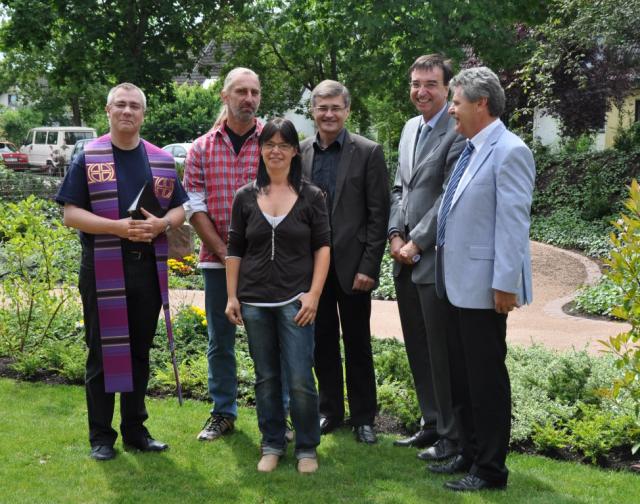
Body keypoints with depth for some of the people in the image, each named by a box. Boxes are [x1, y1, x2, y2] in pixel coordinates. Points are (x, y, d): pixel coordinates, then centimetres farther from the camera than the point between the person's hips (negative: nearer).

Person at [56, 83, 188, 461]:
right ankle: (101, 435, 13)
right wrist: (118, 227, -19)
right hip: (102, 270, -3)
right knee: (103, 354, 3)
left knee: (140, 352, 12)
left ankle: (136, 429, 23)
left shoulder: (162, 160, 10)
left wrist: (161, 223, -11)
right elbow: (71, 213, -6)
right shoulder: (88, 158, -1)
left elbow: (180, 209, 12)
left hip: (149, 269, 4)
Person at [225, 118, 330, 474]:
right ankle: (272, 445, 23)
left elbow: (322, 247, 1)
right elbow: (235, 250, 9)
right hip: (255, 303, 2)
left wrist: (313, 294, -8)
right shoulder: (246, 197, 6)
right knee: (266, 378, 10)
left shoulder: (311, 196, 1)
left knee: (300, 379, -5)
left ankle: (307, 448, 12)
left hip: (295, 301, -2)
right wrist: (231, 296, 3)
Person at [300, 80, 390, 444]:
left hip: (351, 265, -3)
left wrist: (369, 266, -13)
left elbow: (379, 214, -7)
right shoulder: (300, 152, 5)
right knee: (322, 341, 12)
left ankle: (363, 417, 20)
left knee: (357, 344, 7)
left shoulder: (368, 152, -5)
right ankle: (330, 410, 26)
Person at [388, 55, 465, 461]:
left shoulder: (457, 132, -12)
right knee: (418, 351, 16)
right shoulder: (410, 128, 15)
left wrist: (416, 243, -13)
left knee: (443, 354, 0)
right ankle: (431, 424, 29)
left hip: (436, 260, -8)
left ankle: (452, 436, 13)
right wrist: (395, 234, 5)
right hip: (406, 260, 8)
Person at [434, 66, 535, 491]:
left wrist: (505, 284, -21)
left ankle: (490, 470, 13)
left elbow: (514, 222, -19)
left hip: (485, 287, -9)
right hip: (458, 283, 9)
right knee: (461, 376, 17)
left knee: (486, 377, 1)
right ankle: (470, 454, 31)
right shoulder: (470, 150, 13)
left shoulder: (509, 152, -14)